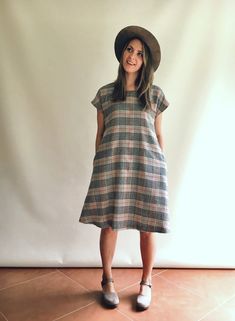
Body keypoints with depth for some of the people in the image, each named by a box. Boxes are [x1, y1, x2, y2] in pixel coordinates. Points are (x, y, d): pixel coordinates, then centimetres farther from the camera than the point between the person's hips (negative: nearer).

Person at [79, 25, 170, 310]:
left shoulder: (155, 94, 9)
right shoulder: (105, 93, 9)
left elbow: (159, 135, 11)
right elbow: (99, 135, 10)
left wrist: (161, 168, 8)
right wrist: (98, 168, 8)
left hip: (147, 167, 0)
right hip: (111, 165, 0)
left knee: (147, 228, 5)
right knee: (109, 224, 3)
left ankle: (146, 283, 27)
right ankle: (107, 281, 27)